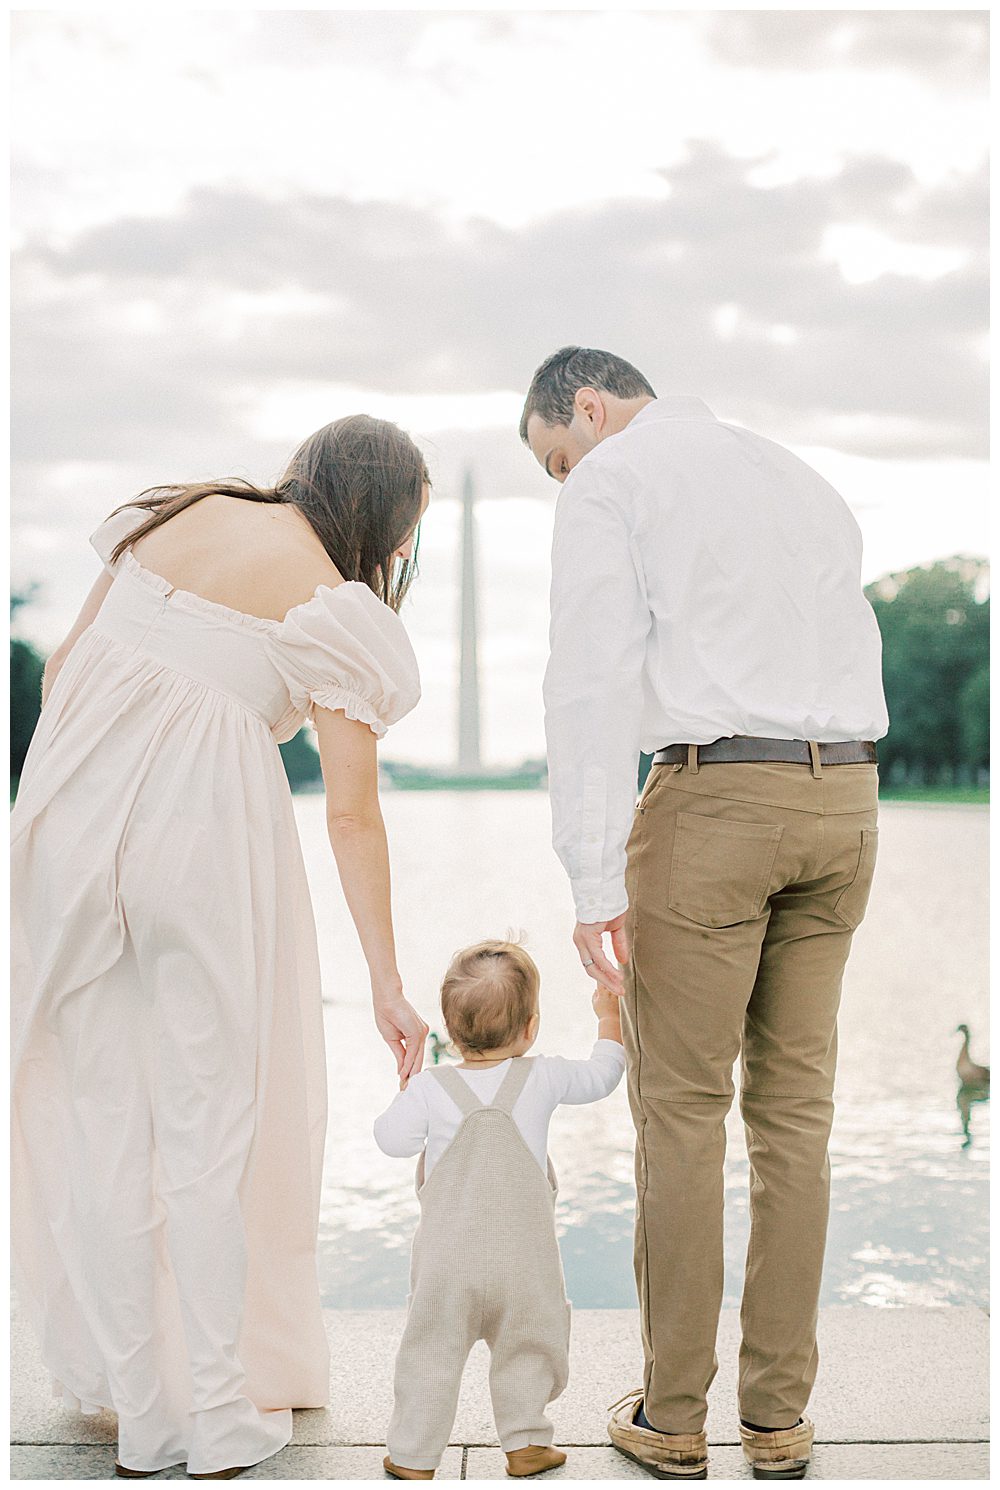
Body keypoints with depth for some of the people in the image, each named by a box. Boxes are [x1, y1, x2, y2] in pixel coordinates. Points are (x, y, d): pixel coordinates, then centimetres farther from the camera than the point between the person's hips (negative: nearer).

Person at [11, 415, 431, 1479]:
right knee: (212, 1124, 10)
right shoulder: (335, 610, -2)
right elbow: (352, 814, -3)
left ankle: (138, 1409, 23)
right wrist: (385, 981, 2)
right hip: (205, 835, -4)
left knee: (98, 1114, 13)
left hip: (73, 818, 5)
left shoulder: (174, 514, 13)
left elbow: (63, 663, 13)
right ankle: (223, 1421, 19)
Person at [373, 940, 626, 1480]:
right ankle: (525, 1442, 26)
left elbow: (392, 1139, -2)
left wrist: (406, 1086, 13)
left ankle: (413, 1455, 17)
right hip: (523, 1253, 0)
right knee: (526, 1347, 19)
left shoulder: (429, 1087, -9)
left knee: (431, 1351, 11)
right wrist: (609, 1019, 25)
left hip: (446, 1256, 0)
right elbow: (599, 1076, 10)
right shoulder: (543, 1078, -6)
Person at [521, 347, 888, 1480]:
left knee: (682, 1112, 3)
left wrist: (595, 882, -13)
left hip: (716, 794, -6)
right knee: (794, 1109, 10)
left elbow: (594, 685, -10)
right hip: (846, 794, 7)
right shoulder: (802, 479, 24)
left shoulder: (613, 480, 2)